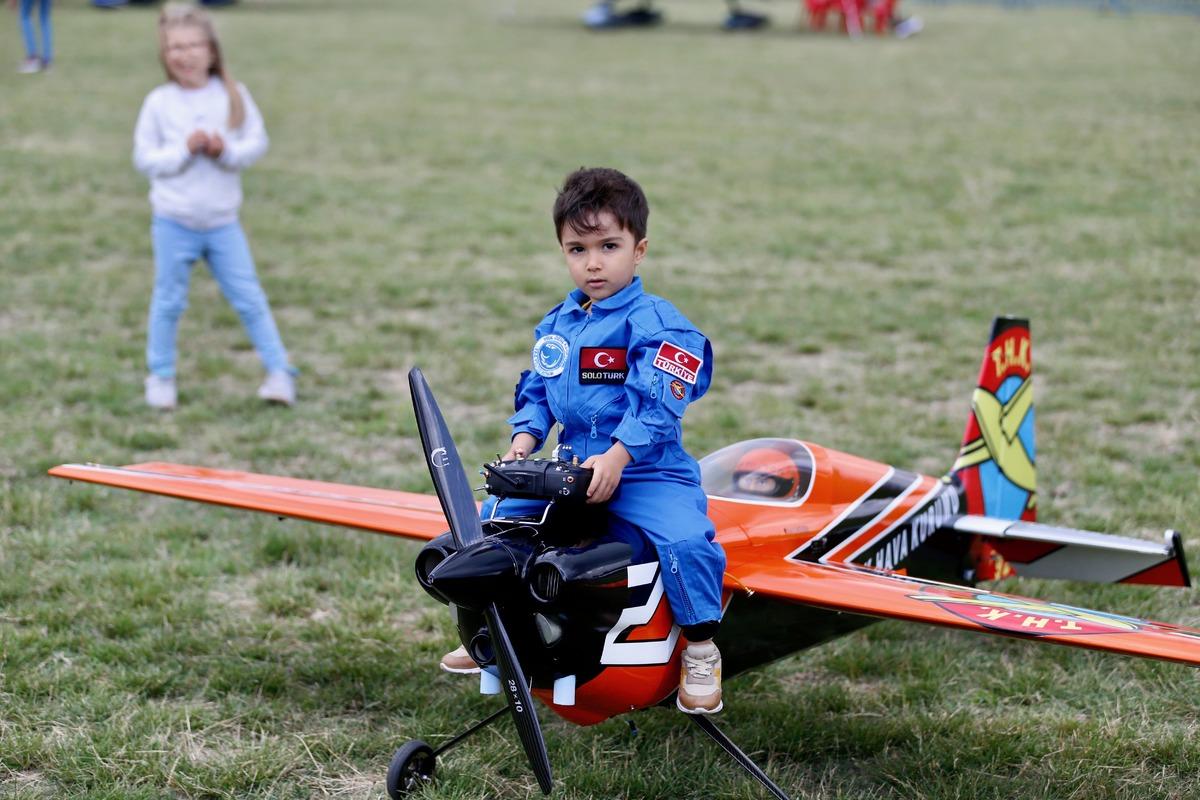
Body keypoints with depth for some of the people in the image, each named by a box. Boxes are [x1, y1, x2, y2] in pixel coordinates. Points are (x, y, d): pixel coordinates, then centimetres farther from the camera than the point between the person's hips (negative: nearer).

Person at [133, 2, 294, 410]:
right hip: (173, 223, -1)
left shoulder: (233, 95, -4)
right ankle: (160, 376, 23)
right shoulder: (159, 102, -7)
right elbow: (144, 158, -6)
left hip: (223, 223, 1)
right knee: (168, 301, 9)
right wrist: (184, 150, -20)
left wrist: (227, 150, -22)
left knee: (249, 298, 5)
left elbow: (257, 142, -3)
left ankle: (279, 372, 12)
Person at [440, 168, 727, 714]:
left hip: (647, 471, -6)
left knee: (685, 541, -31)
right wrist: (524, 440, 0)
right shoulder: (555, 326, 12)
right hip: (572, 468, 6)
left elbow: (656, 403, -21)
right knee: (494, 515, 2)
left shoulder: (655, 324, -11)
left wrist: (617, 458, -31)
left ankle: (701, 653, -11)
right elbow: (536, 391, 19)